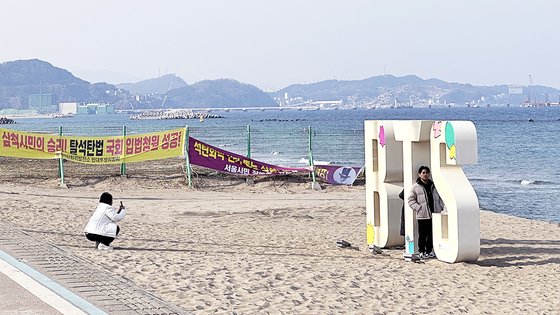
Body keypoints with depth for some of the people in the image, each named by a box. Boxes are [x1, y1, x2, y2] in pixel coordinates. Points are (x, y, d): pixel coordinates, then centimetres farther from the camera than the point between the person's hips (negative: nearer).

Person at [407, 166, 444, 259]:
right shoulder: (416, 187, -1)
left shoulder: (433, 185, 13)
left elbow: (439, 197, 21)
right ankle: (422, 252, 6)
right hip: (422, 216, -4)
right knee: (422, 235, -1)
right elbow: (411, 199, -1)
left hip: (434, 214, 4)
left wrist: (441, 207, 7)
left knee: (432, 234, 8)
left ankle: (429, 251, 17)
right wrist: (418, 208, -10)